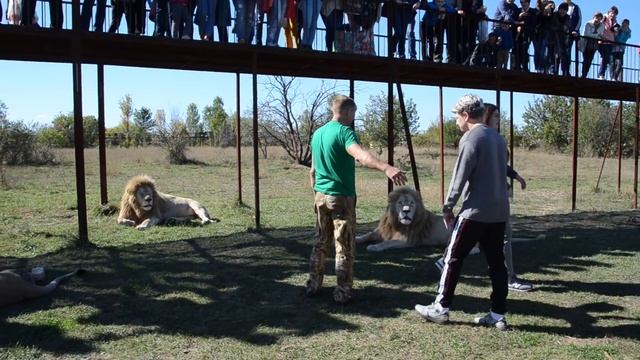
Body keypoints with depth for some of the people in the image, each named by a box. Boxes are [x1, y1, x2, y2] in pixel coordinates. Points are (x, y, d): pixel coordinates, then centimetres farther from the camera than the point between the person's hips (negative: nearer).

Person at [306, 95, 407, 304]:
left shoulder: (317, 134, 10)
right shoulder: (344, 132, -14)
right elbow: (360, 155, -35)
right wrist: (386, 168, -50)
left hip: (321, 195, 7)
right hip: (341, 197, -7)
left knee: (321, 242, 17)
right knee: (345, 247, 1)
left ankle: (313, 285, 23)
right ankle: (343, 292, 6)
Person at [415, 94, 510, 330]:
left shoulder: (471, 138, -12)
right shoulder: (498, 138, 13)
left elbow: (459, 178, -13)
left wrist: (447, 208, -4)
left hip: (475, 211, -8)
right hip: (499, 212, 8)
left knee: (453, 258, 3)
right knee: (496, 262, 8)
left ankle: (441, 308, 10)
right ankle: (498, 315, 11)